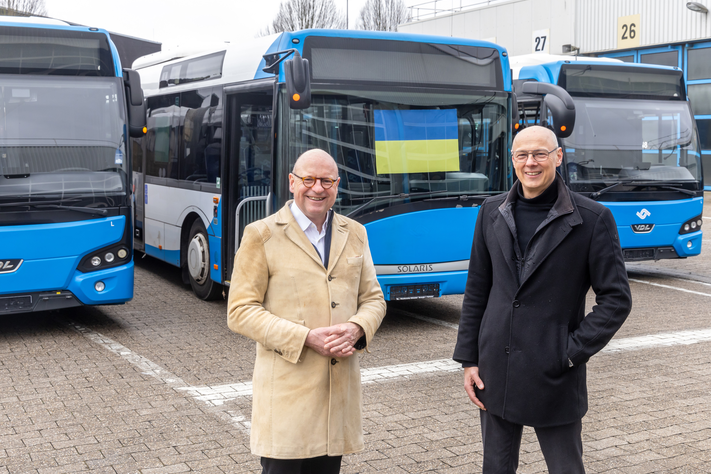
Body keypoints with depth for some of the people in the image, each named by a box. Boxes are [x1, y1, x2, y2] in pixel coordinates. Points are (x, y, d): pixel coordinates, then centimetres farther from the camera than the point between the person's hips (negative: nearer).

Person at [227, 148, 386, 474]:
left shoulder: (354, 234, 12)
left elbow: (373, 298, 15)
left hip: (340, 386, 5)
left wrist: (356, 329, -9)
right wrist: (306, 339, -17)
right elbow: (240, 311, -7)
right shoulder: (261, 236, -3)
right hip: (286, 390, -4)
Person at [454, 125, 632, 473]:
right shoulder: (492, 212, 5)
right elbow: (476, 292, 9)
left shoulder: (593, 218, -7)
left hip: (555, 379, -3)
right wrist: (468, 359, 5)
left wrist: (571, 353, -12)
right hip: (495, 373, 4)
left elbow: (616, 299, -6)